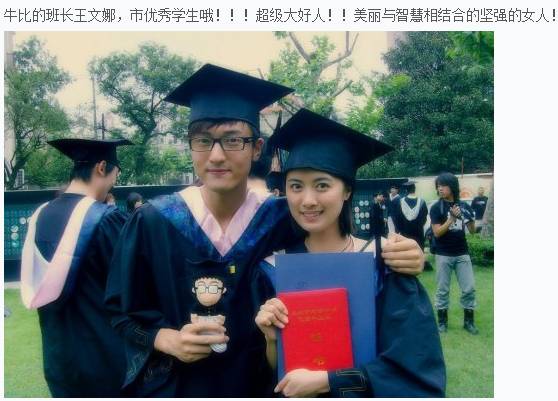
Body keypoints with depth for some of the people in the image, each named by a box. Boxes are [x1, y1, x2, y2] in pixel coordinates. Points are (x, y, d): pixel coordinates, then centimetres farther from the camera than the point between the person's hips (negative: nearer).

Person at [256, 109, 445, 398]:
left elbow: (414, 369, -18)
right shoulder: (276, 266, -11)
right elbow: (270, 374, -4)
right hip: (292, 391, 2)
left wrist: (325, 382, -23)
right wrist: (271, 338, -24)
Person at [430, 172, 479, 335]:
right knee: (442, 290, 6)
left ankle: (468, 321, 19)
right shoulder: (436, 208, -7)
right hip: (444, 255, -3)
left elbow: (472, 230, 6)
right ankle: (442, 321, 18)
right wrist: (452, 218, -24)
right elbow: (437, 233, -13)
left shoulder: (464, 206, 2)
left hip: (462, 254, 3)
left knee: (469, 288, 5)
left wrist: (469, 219, -15)